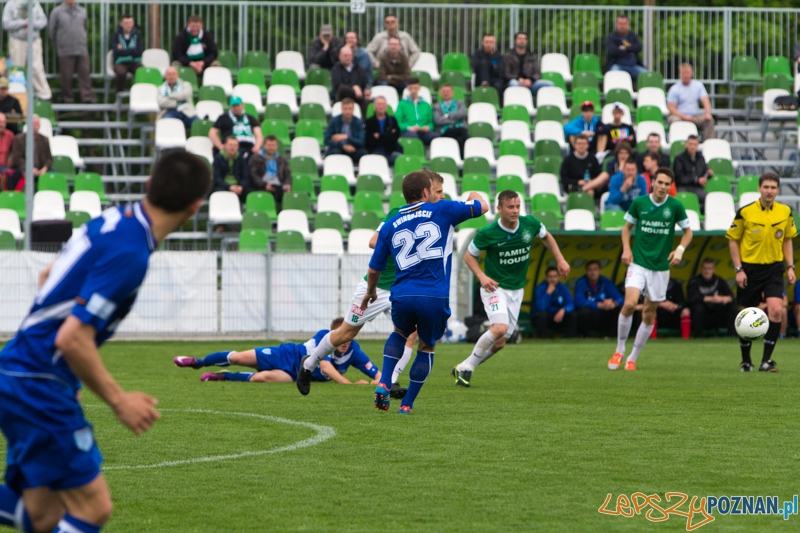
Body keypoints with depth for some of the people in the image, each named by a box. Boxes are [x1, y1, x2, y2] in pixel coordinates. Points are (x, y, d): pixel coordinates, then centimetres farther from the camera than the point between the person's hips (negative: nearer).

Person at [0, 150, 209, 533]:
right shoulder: (128, 255, -22)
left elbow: (47, 277, 22)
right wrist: (119, 402, -14)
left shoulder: (115, 220, 6)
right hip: (39, 387, -10)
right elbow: (73, 339, -24)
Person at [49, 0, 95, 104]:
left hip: (82, 49, 2)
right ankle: (68, 100, 9)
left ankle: (88, 98, -2)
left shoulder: (83, 11, 10)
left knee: (85, 74, -3)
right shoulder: (57, 12, 1)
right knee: (66, 76, 0)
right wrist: (58, 45, 13)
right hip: (65, 51, -2)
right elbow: (52, 30, 7)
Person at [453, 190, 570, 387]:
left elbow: (546, 237, 16)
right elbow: (469, 255, -3)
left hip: (516, 290, 5)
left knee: (500, 343, 1)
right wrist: (482, 276, -18)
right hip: (494, 287, -5)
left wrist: (560, 260, 9)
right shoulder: (487, 234, -17)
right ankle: (467, 366, -10)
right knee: (500, 327, -28)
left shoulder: (530, 224, -6)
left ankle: (462, 368, 17)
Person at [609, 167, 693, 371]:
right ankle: (619, 350, -1)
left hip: (661, 267, 1)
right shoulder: (639, 203, -2)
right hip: (638, 263, -1)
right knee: (629, 304, -20)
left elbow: (688, 232, 8)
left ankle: (633, 358, 19)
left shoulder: (675, 206, -3)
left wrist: (680, 249, -9)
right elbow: (627, 227, 12)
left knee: (649, 314, 6)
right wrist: (626, 248, -4)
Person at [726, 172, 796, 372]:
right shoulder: (745, 212, -8)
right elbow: (733, 240, -1)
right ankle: (746, 360, 24)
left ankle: (766, 360, -11)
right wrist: (739, 269, -7)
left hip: (774, 268, 2)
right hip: (750, 268, -2)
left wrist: (790, 267, 5)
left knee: (776, 310, -17)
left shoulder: (785, 212, 1)